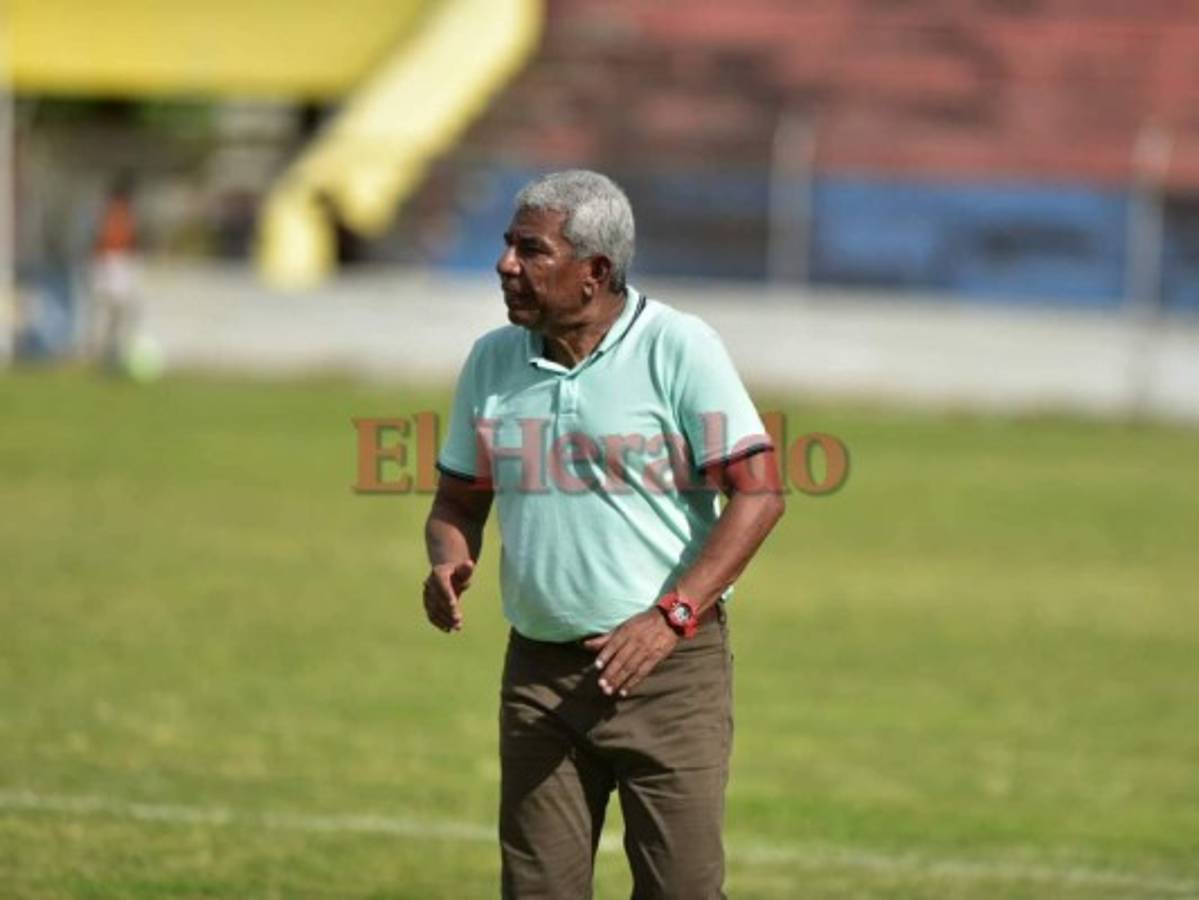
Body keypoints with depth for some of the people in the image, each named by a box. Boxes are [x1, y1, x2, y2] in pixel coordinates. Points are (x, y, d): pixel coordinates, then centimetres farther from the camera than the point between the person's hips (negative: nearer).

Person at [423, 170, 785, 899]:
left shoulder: (679, 348, -8)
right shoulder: (492, 361, 7)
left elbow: (759, 494, -11)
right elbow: (458, 501, 17)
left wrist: (670, 618, -20)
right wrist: (449, 564, -7)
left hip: (669, 669, -5)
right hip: (539, 669, 5)